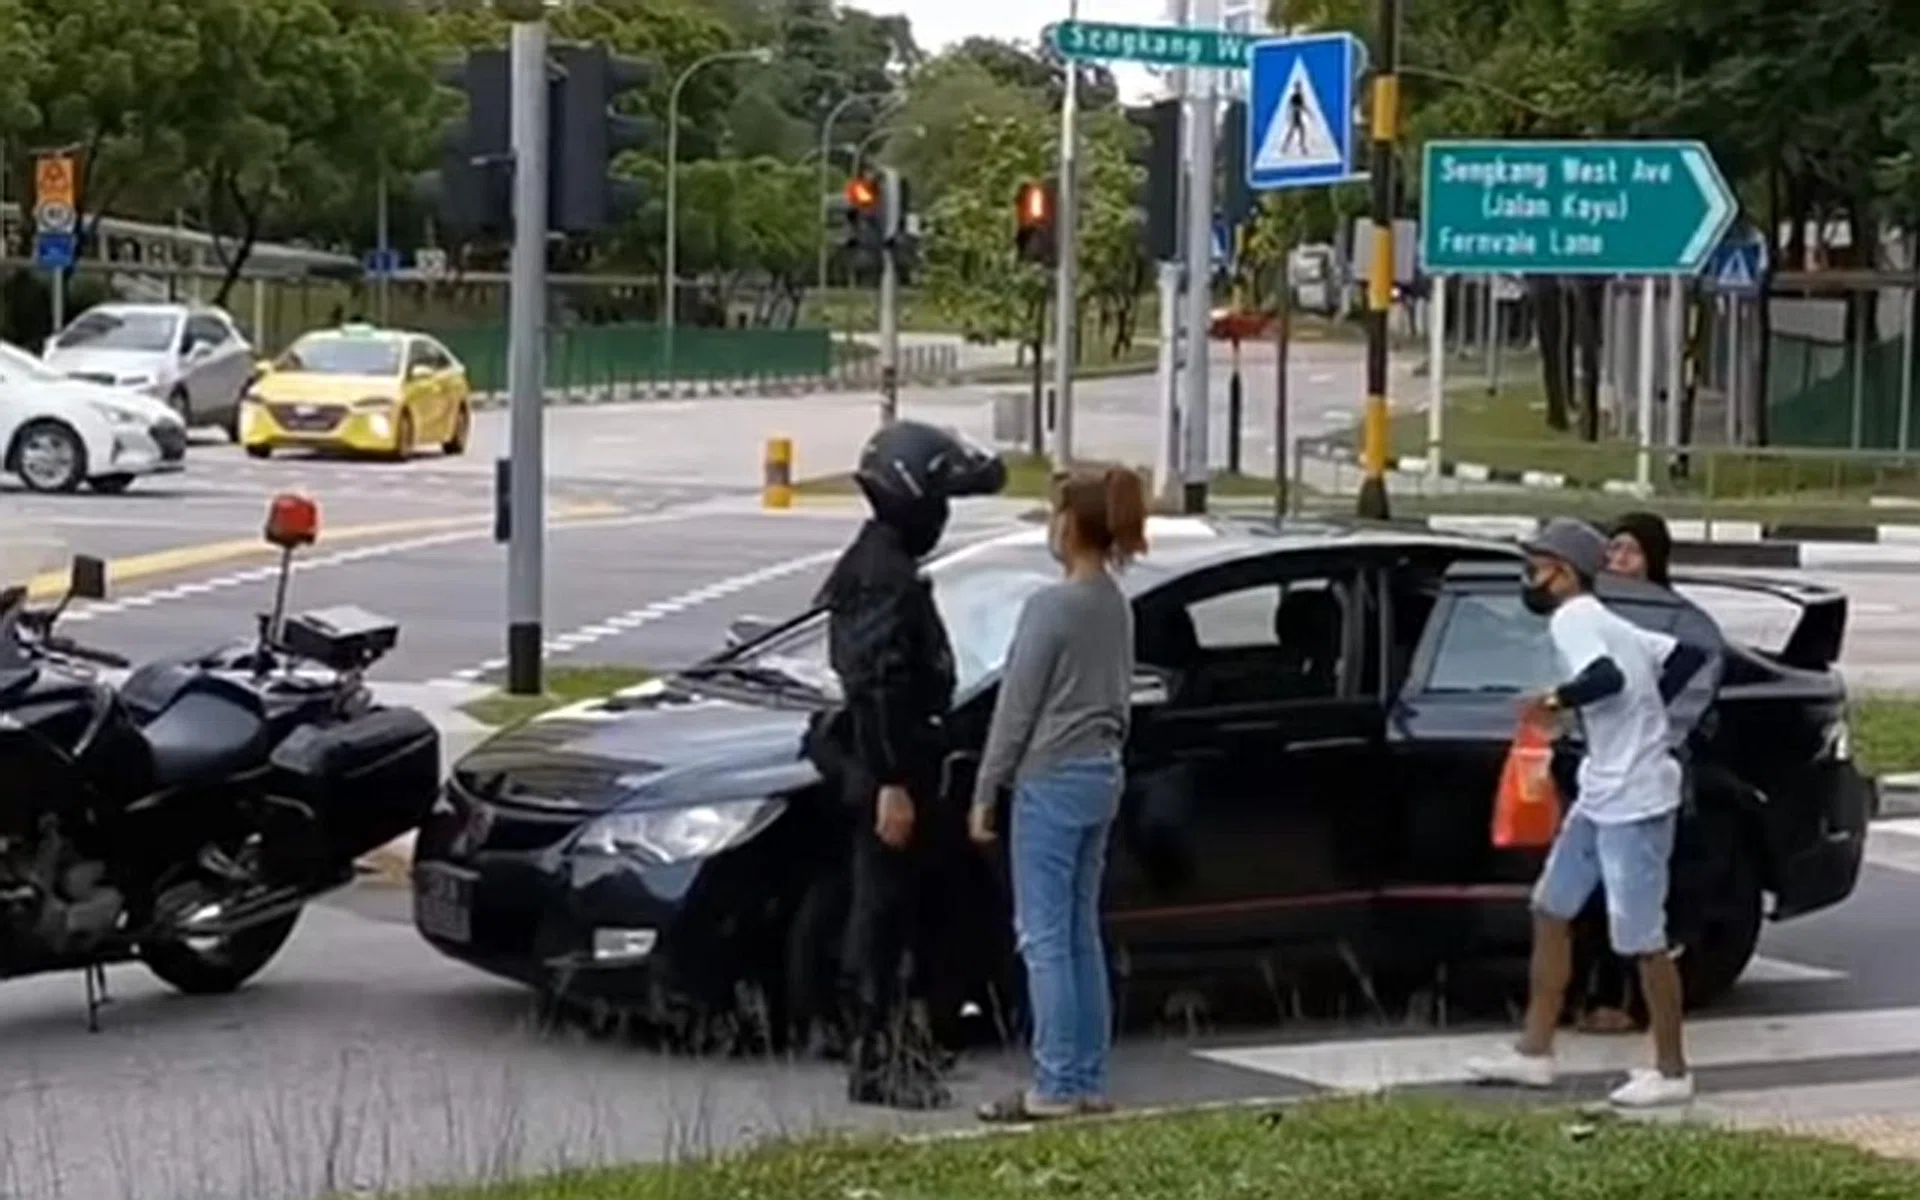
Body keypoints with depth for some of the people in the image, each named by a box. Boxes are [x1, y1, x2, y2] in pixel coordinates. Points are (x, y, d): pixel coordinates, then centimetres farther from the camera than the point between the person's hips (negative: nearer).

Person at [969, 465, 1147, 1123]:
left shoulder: (1051, 606, -15)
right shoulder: (1117, 607, 10)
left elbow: (1017, 707, -13)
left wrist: (985, 792, -7)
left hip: (1051, 780, -9)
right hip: (1102, 776, 9)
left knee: (1045, 938, -5)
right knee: (1082, 933, 13)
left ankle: (1054, 1089, -4)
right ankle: (1089, 1081, 15)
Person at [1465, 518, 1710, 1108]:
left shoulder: (1572, 621, -13)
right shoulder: (1603, 623, 15)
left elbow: (1608, 678, -31)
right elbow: (1689, 653, 17)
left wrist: (1554, 700, -16)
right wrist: (1647, 706, 15)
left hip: (1634, 801, -10)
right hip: (1600, 797, 10)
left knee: (1641, 940, -3)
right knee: (1551, 912, 13)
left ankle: (1672, 1073, 7)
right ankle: (1534, 1052, 19)